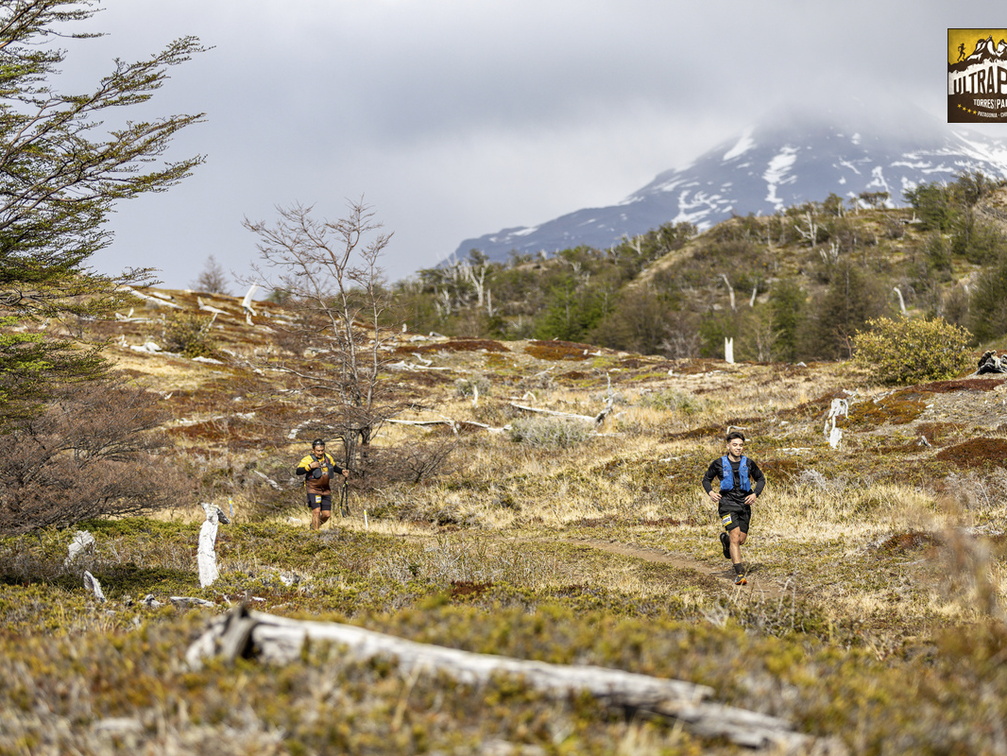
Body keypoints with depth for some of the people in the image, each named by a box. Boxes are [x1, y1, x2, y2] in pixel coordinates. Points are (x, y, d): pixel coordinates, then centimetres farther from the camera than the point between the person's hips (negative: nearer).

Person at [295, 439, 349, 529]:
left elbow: (335, 467, 24)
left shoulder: (328, 458, 5)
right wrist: (310, 466, -33)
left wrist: (342, 471, 7)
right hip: (313, 490, -5)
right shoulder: (308, 459, -13)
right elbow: (298, 471, -22)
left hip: (326, 490, 5)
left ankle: (313, 525, 29)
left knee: (327, 514, 4)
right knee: (316, 511, -18)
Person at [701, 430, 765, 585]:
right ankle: (739, 573, -16)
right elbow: (706, 479, 12)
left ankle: (726, 540, 43)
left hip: (745, 503, 3)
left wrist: (755, 494, -1)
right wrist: (710, 492, -8)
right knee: (735, 537, -17)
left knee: (741, 539, 6)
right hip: (727, 503, -3)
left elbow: (761, 479, 16)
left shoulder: (748, 463, 4)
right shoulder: (719, 463, -1)